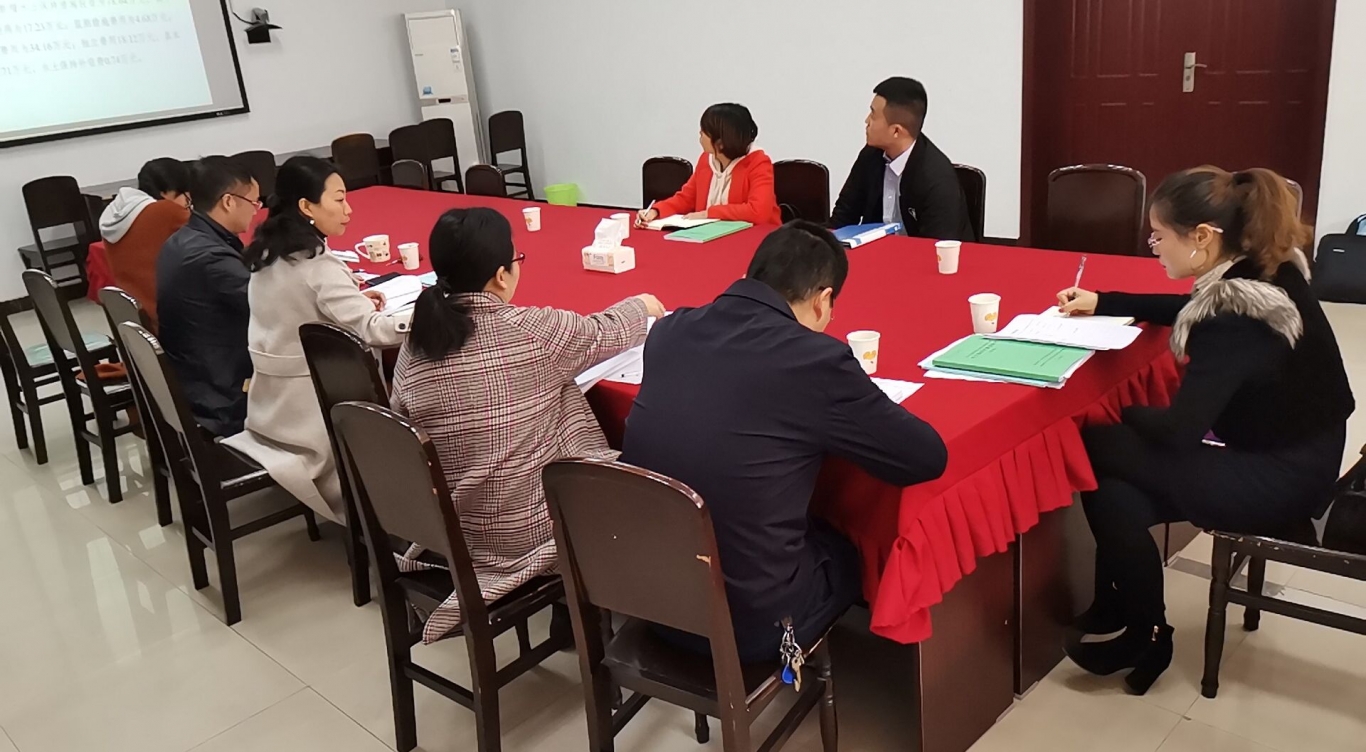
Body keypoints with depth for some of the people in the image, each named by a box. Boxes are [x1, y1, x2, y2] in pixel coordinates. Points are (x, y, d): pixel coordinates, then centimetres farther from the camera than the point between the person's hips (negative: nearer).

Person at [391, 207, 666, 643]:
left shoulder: (413, 346, -6)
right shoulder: (535, 330, -18)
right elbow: (607, 332, 0)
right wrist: (643, 306, 23)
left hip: (445, 534, 6)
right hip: (527, 534, -5)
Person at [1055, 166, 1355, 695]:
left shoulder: (1234, 318, -29)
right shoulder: (1264, 273, -2)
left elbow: (1178, 431, -24)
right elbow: (1186, 309, 19)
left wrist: (1123, 412, -5)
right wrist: (1101, 303, 14)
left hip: (1277, 482, -8)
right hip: (1291, 456, 9)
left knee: (1098, 450, -10)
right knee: (1115, 487, 1)